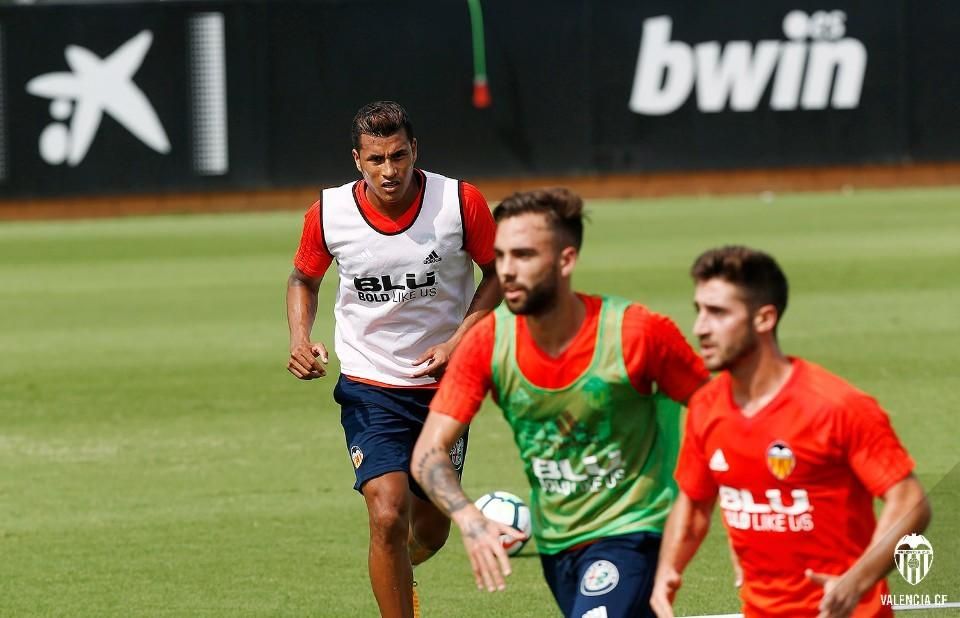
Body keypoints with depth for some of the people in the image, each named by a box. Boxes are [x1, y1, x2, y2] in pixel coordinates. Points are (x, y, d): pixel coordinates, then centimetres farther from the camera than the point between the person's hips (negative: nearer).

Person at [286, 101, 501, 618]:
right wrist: (300, 340, -8)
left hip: (443, 384, 1)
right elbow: (303, 278, 10)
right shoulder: (328, 214, -10)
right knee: (388, 517, -21)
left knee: (430, 531, 12)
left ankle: (398, 576, 48)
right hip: (368, 387, -1)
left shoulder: (460, 203, -13)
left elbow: (498, 273, 1)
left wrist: (459, 340, -13)